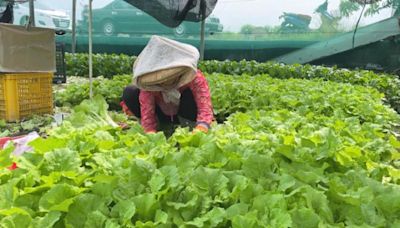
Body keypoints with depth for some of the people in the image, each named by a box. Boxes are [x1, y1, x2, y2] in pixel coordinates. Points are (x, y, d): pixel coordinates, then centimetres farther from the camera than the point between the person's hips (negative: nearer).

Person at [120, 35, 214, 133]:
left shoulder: (194, 77, -32)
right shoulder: (148, 81, -30)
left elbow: (204, 107, -42)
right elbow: (147, 111, -33)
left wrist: (199, 132, -59)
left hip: (185, 115, -1)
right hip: (162, 116, 1)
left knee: (190, 94, -37)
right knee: (129, 92, -24)